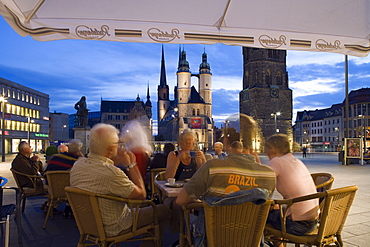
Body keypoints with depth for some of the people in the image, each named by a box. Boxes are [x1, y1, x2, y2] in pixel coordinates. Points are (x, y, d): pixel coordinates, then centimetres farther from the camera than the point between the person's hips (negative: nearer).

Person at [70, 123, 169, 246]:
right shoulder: (112, 173, -34)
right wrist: (131, 165, -15)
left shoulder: (77, 165, -9)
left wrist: (115, 163, 0)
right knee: (164, 210, 3)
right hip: (111, 229, -8)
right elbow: (142, 194, -21)